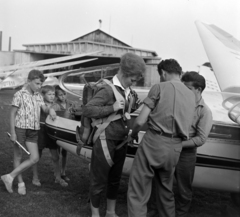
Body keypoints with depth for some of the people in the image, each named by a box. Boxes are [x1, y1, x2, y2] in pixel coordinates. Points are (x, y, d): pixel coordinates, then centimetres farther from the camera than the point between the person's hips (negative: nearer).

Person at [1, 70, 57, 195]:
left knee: (35, 158, 1)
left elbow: (44, 108, 0)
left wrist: (50, 110, -24)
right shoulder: (19, 95, -7)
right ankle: (21, 183, 21)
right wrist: (12, 133, -12)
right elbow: (12, 114, -7)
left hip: (33, 130, 6)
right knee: (18, 157, 6)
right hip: (20, 129, -6)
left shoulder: (38, 96, 10)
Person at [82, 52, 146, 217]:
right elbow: (87, 110, -20)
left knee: (115, 179, 18)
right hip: (106, 141, -7)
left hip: (121, 142, 7)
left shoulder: (129, 91, 7)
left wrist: (137, 106, 6)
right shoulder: (108, 89, -16)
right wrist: (112, 108, -24)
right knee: (99, 180, 7)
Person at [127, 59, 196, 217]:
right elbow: (187, 126, 14)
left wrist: (133, 134, 11)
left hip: (154, 143, -6)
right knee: (166, 191, 23)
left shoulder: (159, 87, -3)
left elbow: (140, 121, -7)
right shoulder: (191, 95, 14)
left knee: (138, 192, 2)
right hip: (175, 149, 6)